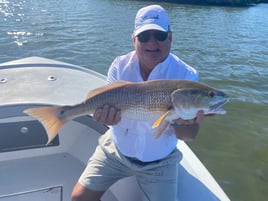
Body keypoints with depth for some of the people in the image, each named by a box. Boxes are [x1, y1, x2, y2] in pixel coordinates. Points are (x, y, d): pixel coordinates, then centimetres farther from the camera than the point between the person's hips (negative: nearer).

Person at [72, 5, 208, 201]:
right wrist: (108, 115, -37)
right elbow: (109, 106, -12)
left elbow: (190, 135, -15)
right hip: (116, 150, 2)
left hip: (159, 162, -1)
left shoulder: (186, 75, -17)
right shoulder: (120, 65, -11)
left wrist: (181, 122, -38)